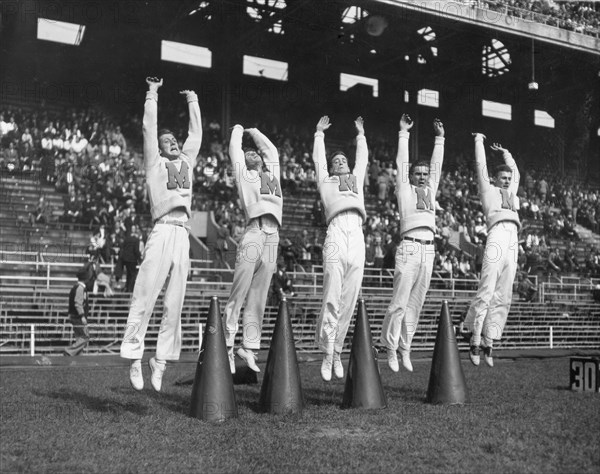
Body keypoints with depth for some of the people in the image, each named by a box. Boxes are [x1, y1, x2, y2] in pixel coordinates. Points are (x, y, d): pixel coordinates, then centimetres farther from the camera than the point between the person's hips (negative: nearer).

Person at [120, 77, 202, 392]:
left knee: (175, 301, 2)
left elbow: (197, 133, 29)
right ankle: (134, 357, -5)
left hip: (183, 235, 5)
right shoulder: (154, 163, 12)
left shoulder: (186, 162, 23)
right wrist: (152, 95, 14)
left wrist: (193, 101, 34)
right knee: (145, 296, -9)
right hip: (163, 232, -5)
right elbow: (149, 128, 8)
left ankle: (161, 360, 6)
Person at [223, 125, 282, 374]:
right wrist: (238, 131, 36)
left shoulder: (272, 173, 25)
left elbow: (272, 150, 35)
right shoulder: (243, 175, 13)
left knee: (259, 297, 4)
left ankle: (249, 347, 7)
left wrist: (254, 132, 45)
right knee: (238, 294, -7)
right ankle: (227, 346, -4)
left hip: (272, 237, 5)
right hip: (254, 234, -5)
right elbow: (234, 149, 18)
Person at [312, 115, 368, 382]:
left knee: (349, 298, -1)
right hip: (337, 231, -3)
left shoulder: (357, 180, 33)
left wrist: (360, 135, 55)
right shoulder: (325, 182, 25)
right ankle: (327, 353, -7)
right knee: (332, 297, -10)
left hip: (357, 236, 4)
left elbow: (363, 158, 43)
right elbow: (318, 158, 32)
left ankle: (337, 352, 5)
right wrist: (320, 133, 45)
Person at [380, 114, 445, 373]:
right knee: (400, 302, -7)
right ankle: (391, 349, 0)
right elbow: (402, 162, 7)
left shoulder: (430, 190, 22)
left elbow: (437, 165, 24)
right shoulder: (404, 190, 9)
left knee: (416, 303, 5)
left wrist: (440, 138, 24)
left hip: (428, 249, 5)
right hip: (409, 247, -5)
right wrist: (404, 134, 9)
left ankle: (405, 349, 10)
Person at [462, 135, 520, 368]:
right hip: (497, 236, -7)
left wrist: (505, 152, 48)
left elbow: (516, 172, 45)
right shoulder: (488, 191, 15)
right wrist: (479, 141, 27)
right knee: (486, 292, -13)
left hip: (513, 242, 7)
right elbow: (481, 165, 17)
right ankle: (475, 342, -10)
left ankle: (488, 343, 3)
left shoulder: (512, 193, 30)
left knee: (503, 296, 1)